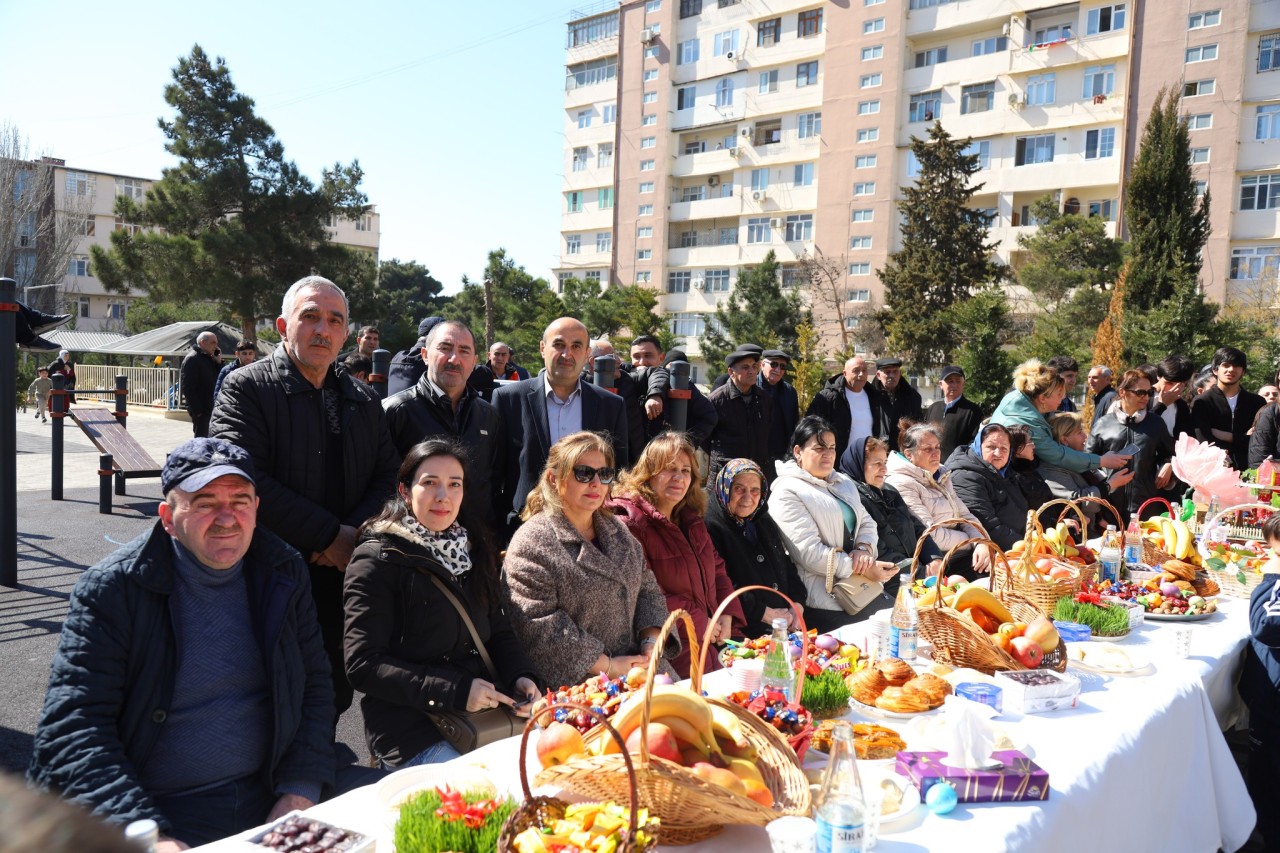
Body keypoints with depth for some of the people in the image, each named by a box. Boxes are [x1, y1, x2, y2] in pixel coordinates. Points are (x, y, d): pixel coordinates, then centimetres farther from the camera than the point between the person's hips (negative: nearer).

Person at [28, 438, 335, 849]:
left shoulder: (283, 573, 4)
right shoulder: (111, 589, -7)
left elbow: (314, 685, 9)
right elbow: (70, 730, -11)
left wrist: (300, 792, -4)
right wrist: (149, 836, -21)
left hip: (264, 804, 3)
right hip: (154, 813, -2)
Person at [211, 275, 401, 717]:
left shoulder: (364, 399, 14)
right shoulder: (246, 388, -5)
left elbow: (387, 475, 9)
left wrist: (355, 535, -10)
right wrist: (330, 535, -16)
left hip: (343, 579, 5)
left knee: (334, 700, 14)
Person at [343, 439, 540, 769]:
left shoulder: (473, 548, 14)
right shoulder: (376, 560, -6)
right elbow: (363, 665, -11)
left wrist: (520, 676, -5)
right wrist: (456, 691, -19)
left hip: (486, 708, 6)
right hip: (412, 725, -6)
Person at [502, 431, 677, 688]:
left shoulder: (617, 530, 15)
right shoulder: (532, 544, -8)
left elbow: (647, 590, 18)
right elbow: (538, 626, -16)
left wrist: (652, 642, -2)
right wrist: (609, 667, -14)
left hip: (638, 666, 7)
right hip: (578, 684, -6)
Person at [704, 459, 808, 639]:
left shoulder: (764, 523, 18)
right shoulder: (710, 528, -9)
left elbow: (788, 567, 20)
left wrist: (797, 606, 2)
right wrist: (765, 614, -12)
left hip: (787, 623, 8)